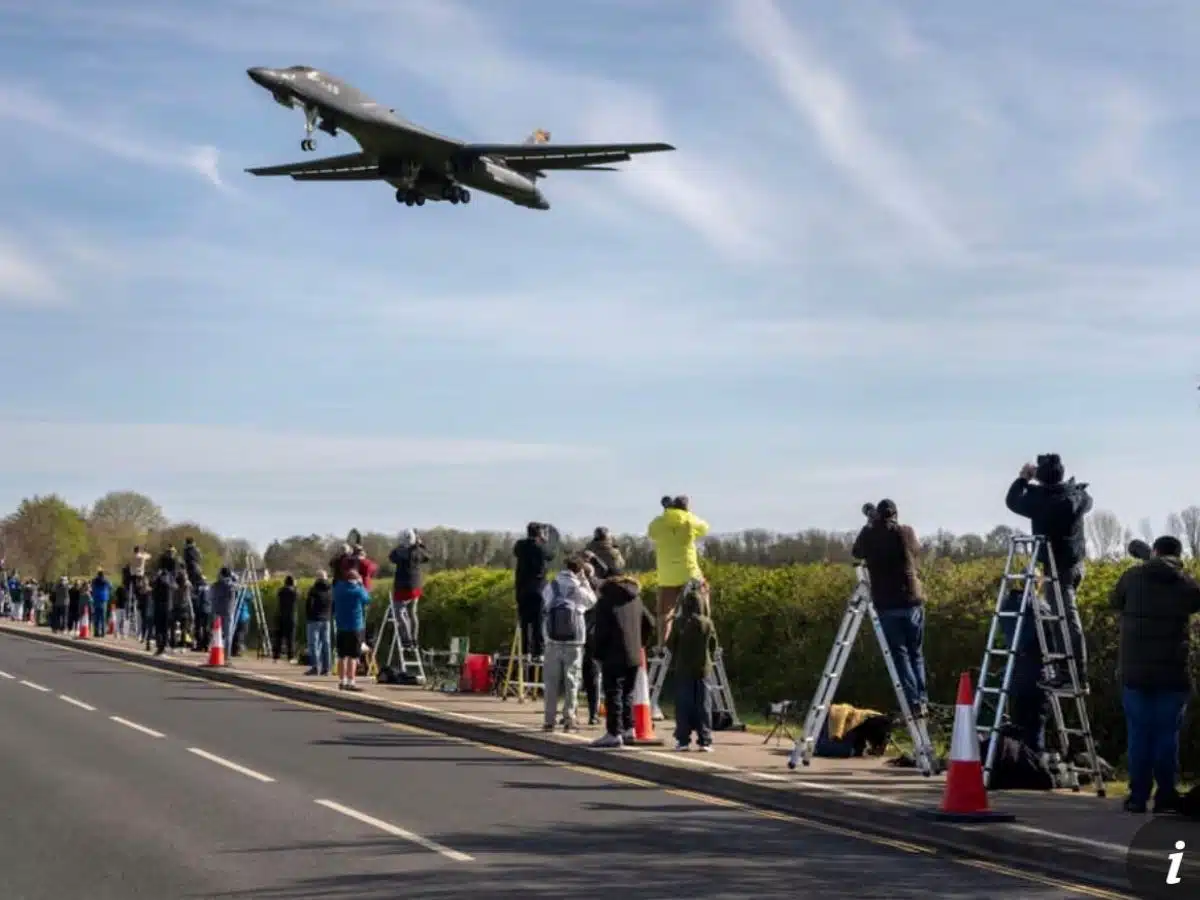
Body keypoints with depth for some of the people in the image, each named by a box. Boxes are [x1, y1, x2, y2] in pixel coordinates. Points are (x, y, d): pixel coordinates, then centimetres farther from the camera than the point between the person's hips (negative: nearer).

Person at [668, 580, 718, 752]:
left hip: (683, 670, -1)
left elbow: (670, 645, -1)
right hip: (703, 669, 1)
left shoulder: (679, 623, -9)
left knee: (684, 705, 4)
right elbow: (713, 646, 3)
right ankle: (705, 741, 2)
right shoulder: (708, 623, -5)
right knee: (703, 705, 4)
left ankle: (683, 740, 1)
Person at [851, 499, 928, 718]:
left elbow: (856, 553, 20)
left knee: (899, 655, 1)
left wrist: (870, 526, 25)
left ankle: (913, 704, -8)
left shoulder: (870, 535, -1)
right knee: (916, 653, 14)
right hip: (913, 601, 2)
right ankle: (921, 701, 9)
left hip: (887, 604, -2)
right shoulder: (907, 532, 5)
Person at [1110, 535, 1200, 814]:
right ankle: (1166, 796, 4)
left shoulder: (1132, 577, 2)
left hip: (1135, 670, 0)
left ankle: (1138, 796, 3)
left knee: (1139, 733, 5)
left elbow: (1114, 602, 18)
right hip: (1173, 671, 0)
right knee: (1167, 733, 5)